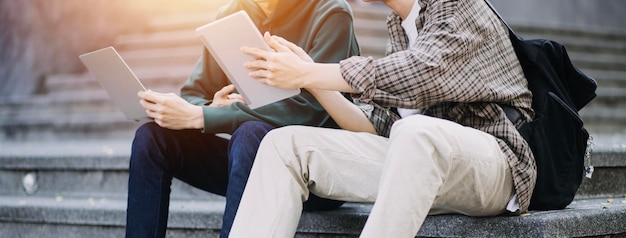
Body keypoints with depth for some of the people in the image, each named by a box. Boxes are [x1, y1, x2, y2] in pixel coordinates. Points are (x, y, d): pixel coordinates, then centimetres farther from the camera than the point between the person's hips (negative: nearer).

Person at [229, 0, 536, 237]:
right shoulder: (397, 28, 18)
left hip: (491, 160, -7)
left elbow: (421, 72, -21)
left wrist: (306, 74, -16)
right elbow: (377, 129, 13)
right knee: (285, 143, -5)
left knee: (415, 132, -39)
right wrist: (313, 80, 1)